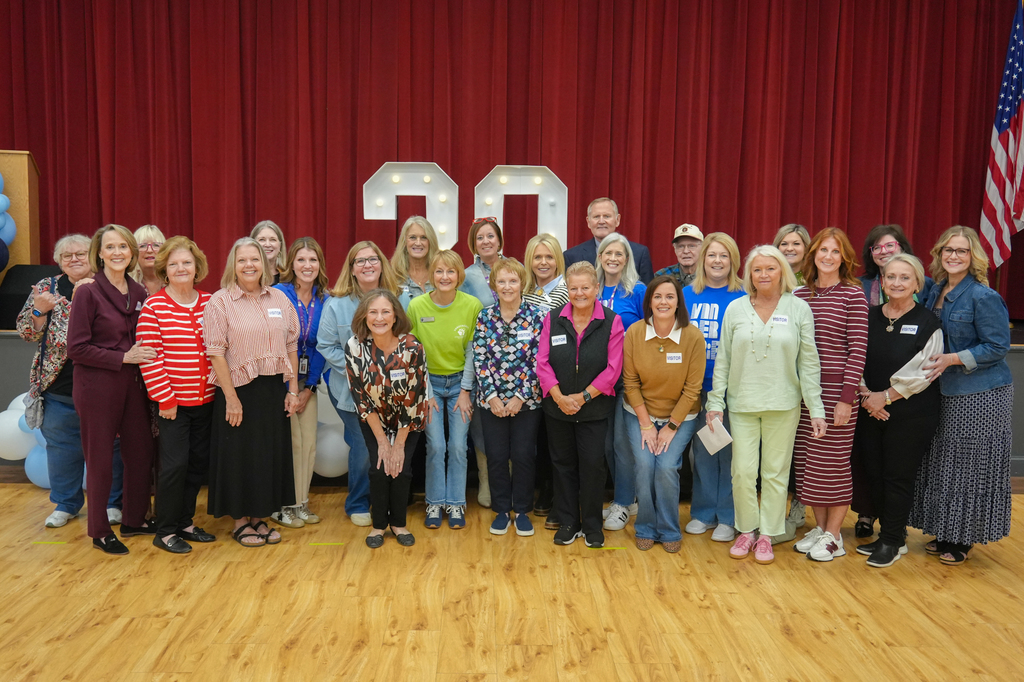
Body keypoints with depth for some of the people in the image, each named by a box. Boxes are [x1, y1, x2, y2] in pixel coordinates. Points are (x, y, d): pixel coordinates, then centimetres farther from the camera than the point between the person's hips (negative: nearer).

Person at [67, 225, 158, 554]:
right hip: (97, 387, -5)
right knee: (100, 459, 5)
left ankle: (134, 520, 29)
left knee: (142, 451, 11)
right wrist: (123, 358, -18)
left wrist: (142, 355, 0)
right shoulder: (88, 292, -10)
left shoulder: (138, 292, 7)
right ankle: (99, 531, 21)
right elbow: (76, 348, -14)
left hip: (132, 384, 6)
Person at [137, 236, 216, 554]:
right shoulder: (154, 306, -7)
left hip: (205, 399, 5)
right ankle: (165, 531, 13)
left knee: (199, 462, 11)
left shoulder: (210, 303, 6)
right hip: (172, 401, -5)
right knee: (174, 463, -4)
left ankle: (185, 521, 28)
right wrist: (165, 397, -12)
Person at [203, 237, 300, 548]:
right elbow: (216, 353, -11)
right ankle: (240, 521, 20)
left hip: (273, 388, 4)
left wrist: (293, 388, 4)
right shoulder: (220, 301, -6)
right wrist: (231, 398, -15)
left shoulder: (280, 299, 7)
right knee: (239, 456, 5)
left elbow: (291, 346, 9)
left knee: (271, 453, 10)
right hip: (239, 390, -4)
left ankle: (260, 518, 25)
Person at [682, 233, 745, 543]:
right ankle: (703, 512, 26)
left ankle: (728, 517, 19)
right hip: (697, 387, 3)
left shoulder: (744, 297, -4)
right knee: (702, 450, 12)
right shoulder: (687, 294, 5)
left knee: (729, 451, 5)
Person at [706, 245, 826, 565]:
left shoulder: (798, 309, 0)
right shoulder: (736, 308, 3)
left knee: (775, 472, 7)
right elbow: (722, 360, 5)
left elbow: (809, 363, 0)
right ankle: (746, 530, 21)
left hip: (783, 404, 0)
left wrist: (816, 410, -3)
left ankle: (767, 535, 21)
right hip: (743, 404, 1)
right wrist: (716, 402, 0)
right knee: (743, 471, 1)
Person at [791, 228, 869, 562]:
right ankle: (819, 527, 25)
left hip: (837, 388, -5)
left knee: (833, 462, 2)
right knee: (806, 460, 10)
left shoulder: (853, 294, -4)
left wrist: (847, 398, -13)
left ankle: (833, 535, 15)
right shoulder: (800, 294, 9)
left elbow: (858, 349, -8)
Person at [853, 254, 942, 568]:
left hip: (910, 413, -4)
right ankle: (887, 534, 23)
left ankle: (892, 541, 14)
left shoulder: (927, 323, -4)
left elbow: (924, 371, -10)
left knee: (898, 477, 1)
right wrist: (865, 394, -8)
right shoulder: (869, 318, 7)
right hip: (870, 412, 4)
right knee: (874, 474, 7)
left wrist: (886, 396, -12)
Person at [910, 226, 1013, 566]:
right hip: (947, 392, 7)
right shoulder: (935, 292, 8)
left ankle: (964, 540, 15)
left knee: (973, 466, 3)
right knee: (944, 464, 12)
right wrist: (931, 361, 5)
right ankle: (946, 534, 25)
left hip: (982, 395, -7)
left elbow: (997, 347, -15)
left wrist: (953, 359, -22)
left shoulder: (983, 297, -14)